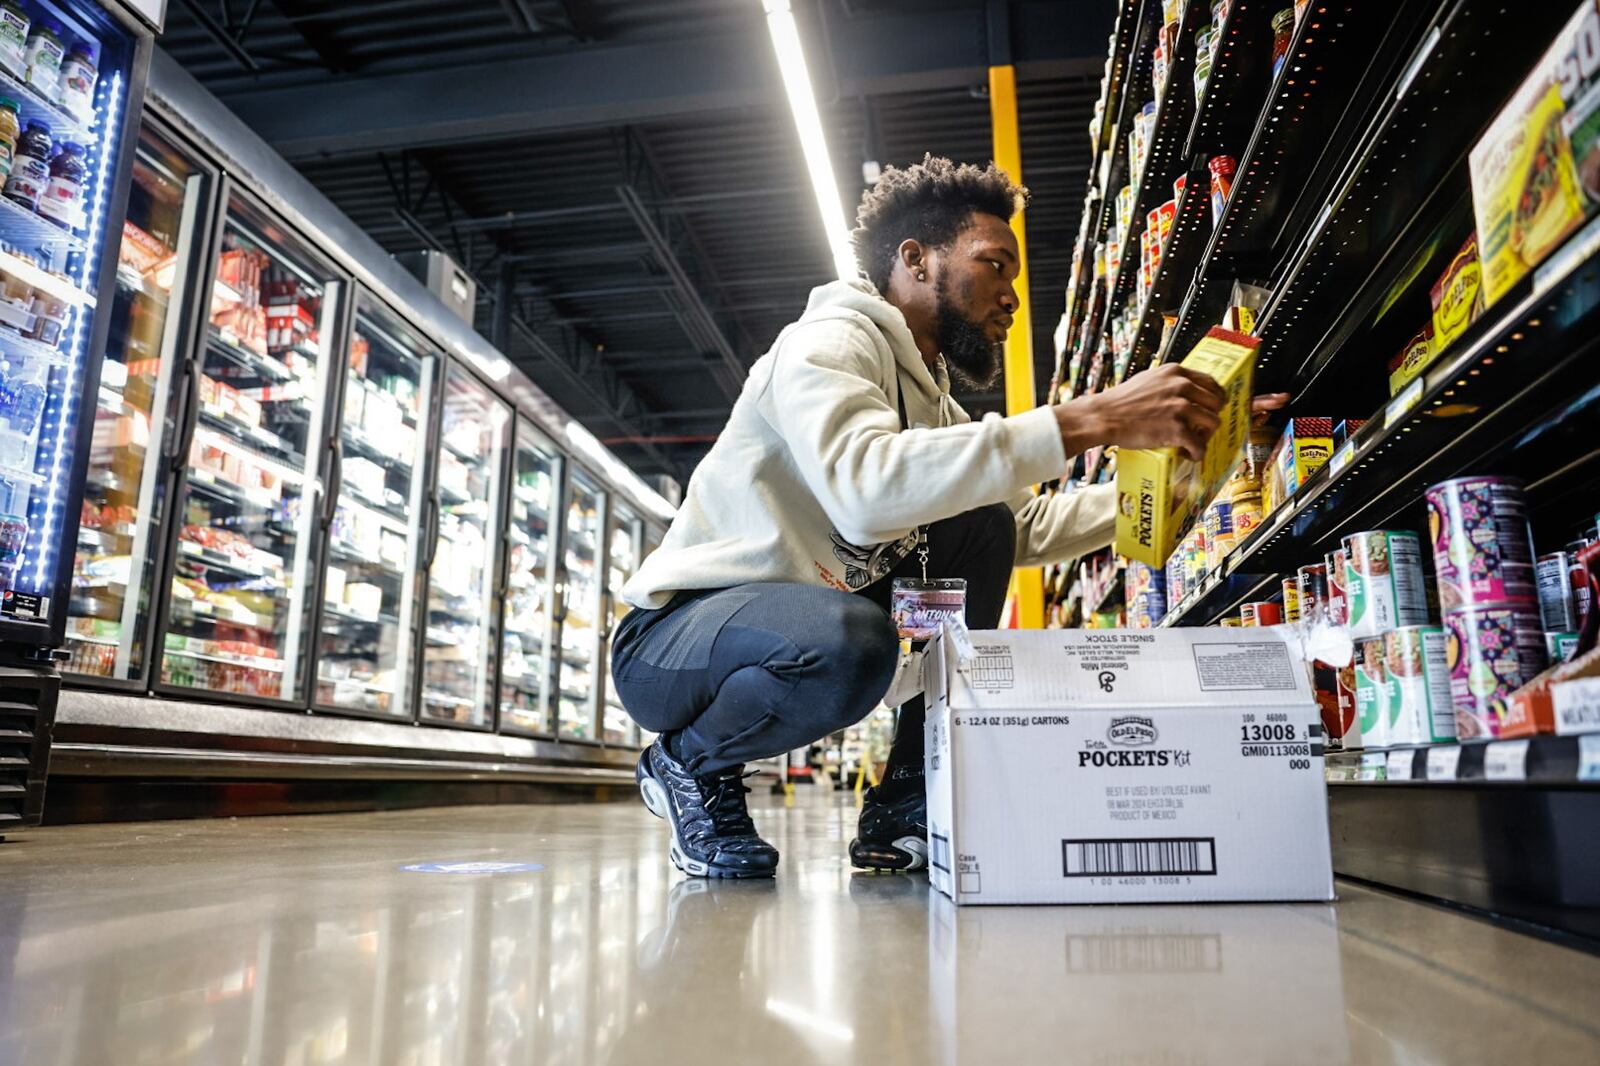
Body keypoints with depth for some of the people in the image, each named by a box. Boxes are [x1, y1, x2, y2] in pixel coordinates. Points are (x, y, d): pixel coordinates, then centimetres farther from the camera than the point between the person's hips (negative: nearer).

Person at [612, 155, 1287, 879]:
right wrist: (1089, 421, -38)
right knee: (849, 644, -39)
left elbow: (1029, 527, 14)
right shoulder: (832, 339, -15)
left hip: (801, 625, 9)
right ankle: (689, 765, -5)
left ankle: (905, 812, 1)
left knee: (982, 527, 1)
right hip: (668, 638, -9)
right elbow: (866, 487, -38)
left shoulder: (929, 396, 14)